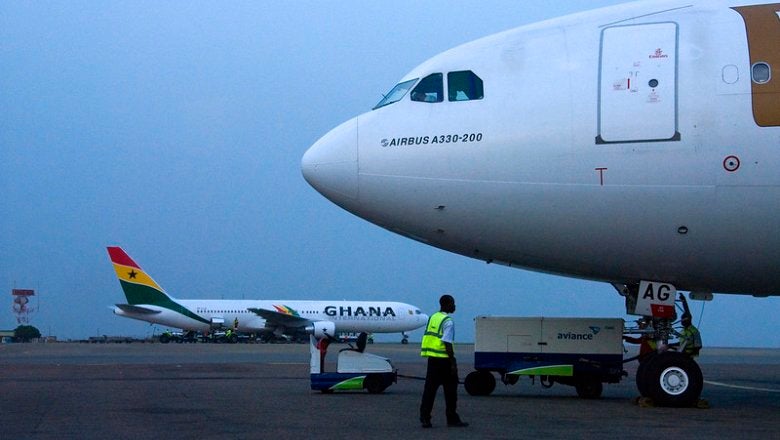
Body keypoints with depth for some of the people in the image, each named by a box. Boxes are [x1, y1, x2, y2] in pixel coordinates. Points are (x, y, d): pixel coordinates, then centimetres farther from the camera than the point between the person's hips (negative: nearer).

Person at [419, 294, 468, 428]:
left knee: (430, 388, 7)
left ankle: (425, 418, 3)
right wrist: (453, 363, -14)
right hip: (443, 359, -7)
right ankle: (452, 419, 11)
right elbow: (447, 343, -17)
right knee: (450, 390, 5)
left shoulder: (433, 317, 12)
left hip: (431, 358, 7)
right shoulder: (448, 321, -12)